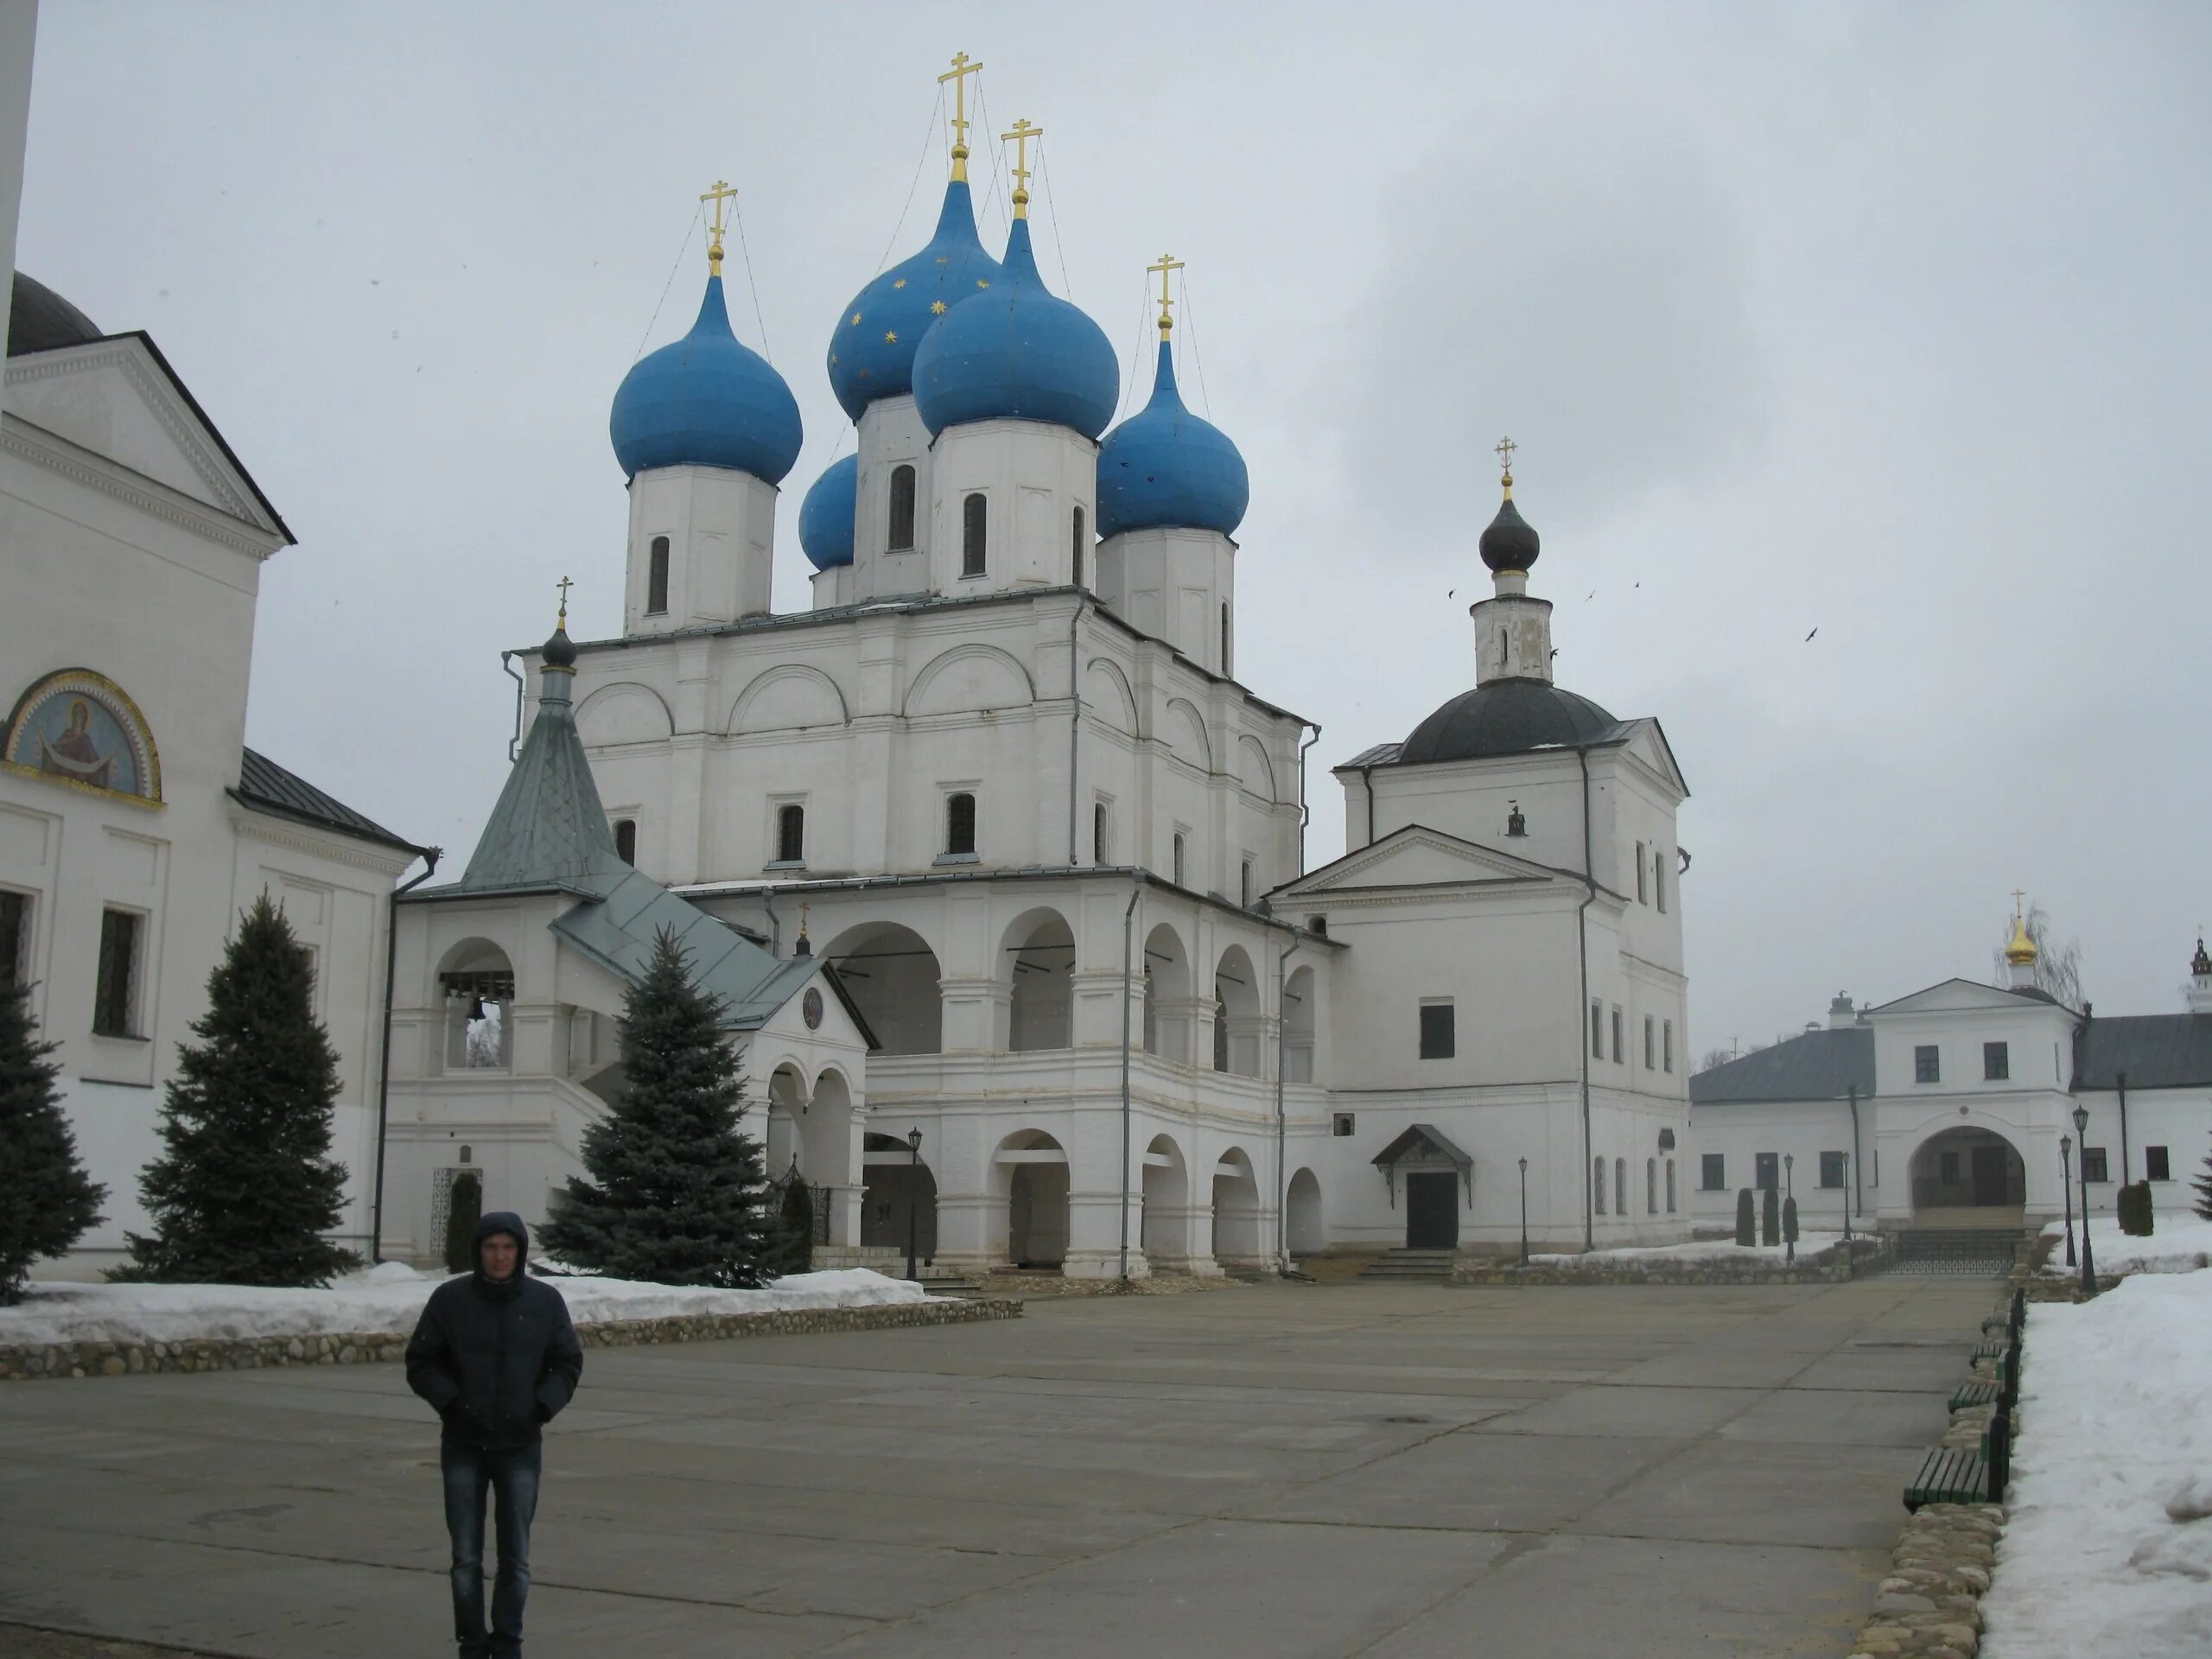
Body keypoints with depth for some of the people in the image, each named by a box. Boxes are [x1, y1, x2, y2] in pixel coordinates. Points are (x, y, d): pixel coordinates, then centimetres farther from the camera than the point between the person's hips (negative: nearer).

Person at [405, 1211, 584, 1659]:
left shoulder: (545, 1301, -2)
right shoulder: (450, 1299, -4)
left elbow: (567, 1364, 6)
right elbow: (421, 1362, 1)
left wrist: (543, 1408, -9)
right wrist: (450, 1403, -13)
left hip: (520, 1447, 0)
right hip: (463, 1447, 0)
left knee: (516, 1557, 6)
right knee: (466, 1557, 6)